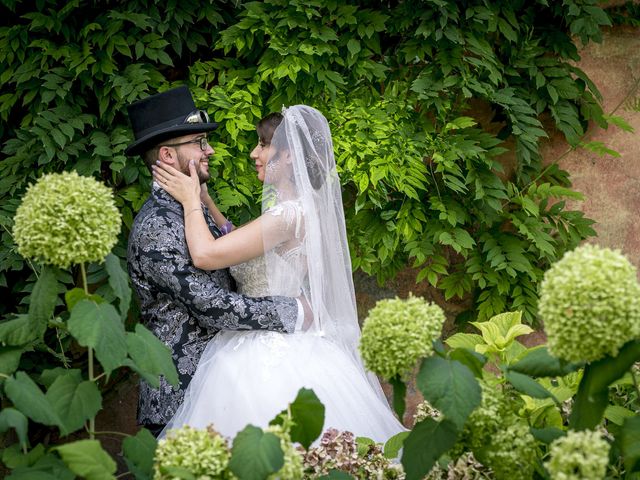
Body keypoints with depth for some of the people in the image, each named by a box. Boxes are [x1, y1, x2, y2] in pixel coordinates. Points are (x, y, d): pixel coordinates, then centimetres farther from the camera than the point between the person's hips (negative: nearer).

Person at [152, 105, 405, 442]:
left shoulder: (291, 213, -18)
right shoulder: (304, 206, 11)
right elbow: (237, 246, 21)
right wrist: (203, 199, 18)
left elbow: (205, 255, -21)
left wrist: (191, 200, -6)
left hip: (268, 361, -9)